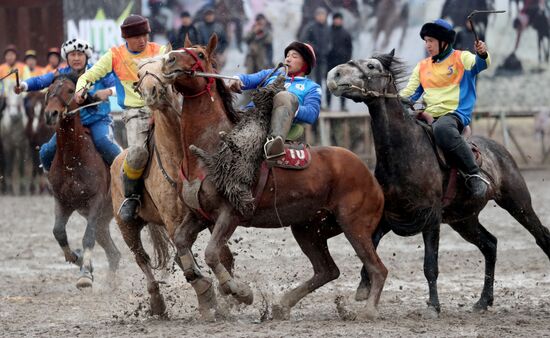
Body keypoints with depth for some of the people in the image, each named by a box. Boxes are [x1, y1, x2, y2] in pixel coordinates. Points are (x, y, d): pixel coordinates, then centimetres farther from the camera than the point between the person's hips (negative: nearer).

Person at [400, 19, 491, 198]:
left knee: (442, 128, -40)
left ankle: (474, 175, -34)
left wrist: (482, 54, -38)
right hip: (429, 116, 6)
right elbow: (409, 93, 17)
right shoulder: (422, 67, 20)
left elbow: (479, 63, -14)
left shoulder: (462, 59, 5)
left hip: (455, 114, -6)